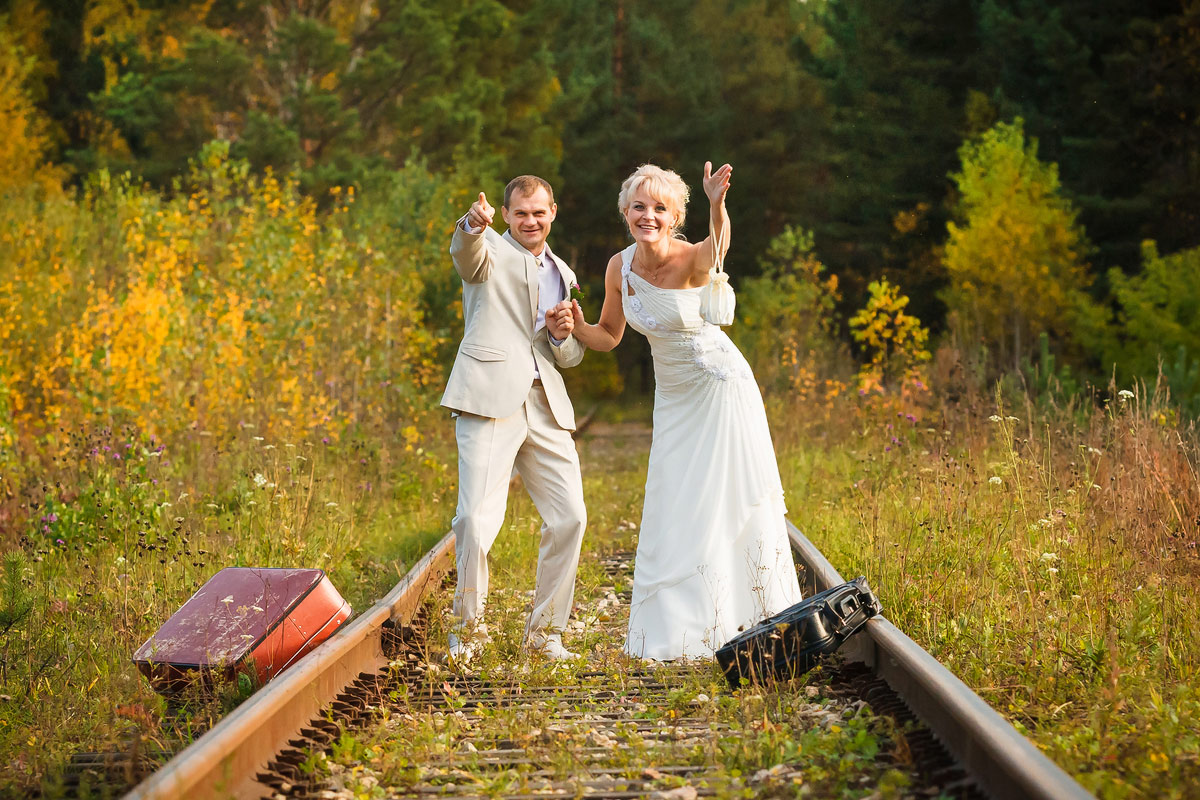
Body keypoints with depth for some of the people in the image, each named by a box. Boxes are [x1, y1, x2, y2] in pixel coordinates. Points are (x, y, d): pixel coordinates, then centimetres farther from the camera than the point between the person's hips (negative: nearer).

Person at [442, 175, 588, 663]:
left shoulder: (562, 274, 24)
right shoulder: (490, 250, 6)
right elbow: (467, 255, -21)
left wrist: (563, 335, 3)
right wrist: (473, 225, -44)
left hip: (546, 406, 6)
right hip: (490, 399, -6)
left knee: (569, 517, 2)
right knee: (476, 517, -14)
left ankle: (545, 629, 18)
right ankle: (468, 627, 5)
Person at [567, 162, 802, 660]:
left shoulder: (691, 261, -23)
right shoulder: (620, 267, -6)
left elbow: (718, 245, -48)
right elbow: (608, 337, 6)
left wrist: (717, 205, -70)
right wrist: (576, 327, -16)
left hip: (721, 386, -5)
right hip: (673, 396, 6)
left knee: (734, 506, 0)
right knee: (671, 513, 8)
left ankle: (757, 626, 15)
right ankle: (678, 627, 20)